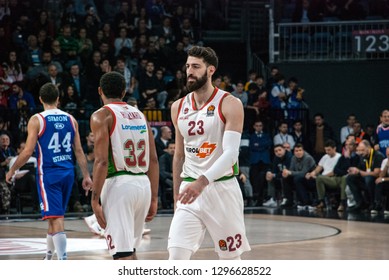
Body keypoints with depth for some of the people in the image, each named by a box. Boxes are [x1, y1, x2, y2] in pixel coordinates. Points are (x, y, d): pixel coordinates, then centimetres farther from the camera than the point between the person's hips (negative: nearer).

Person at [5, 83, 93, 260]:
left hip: (48, 173, -5)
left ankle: (64, 262, -18)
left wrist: (12, 170, 2)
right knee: (55, 217, 19)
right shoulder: (71, 120, 7)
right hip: (68, 172, 5)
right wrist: (86, 176, 10)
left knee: (55, 218, -9)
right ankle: (49, 257, 33)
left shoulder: (36, 120, -8)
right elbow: (79, 151, 6)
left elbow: (28, 152, -11)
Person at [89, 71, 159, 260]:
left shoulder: (102, 116, -4)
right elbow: (153, 160, 12)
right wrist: (154, 198, 15)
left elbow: (102, 161, -13)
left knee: (122, 254, -9)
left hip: (118, 185, -7)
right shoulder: (139, 115, 16)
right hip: (143, 184, 7)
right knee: (129, 249, 22)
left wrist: (95, 201, -12)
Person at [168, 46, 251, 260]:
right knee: (176, 257, -11)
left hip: (222, 189, -4)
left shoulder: (230, 105, -8)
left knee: (230, 258, 8)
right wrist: (176, 195, 19)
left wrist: (202, 181, -32)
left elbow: (231, 153, -19)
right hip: (190, 190, 4)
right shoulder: (179, 107, 9)